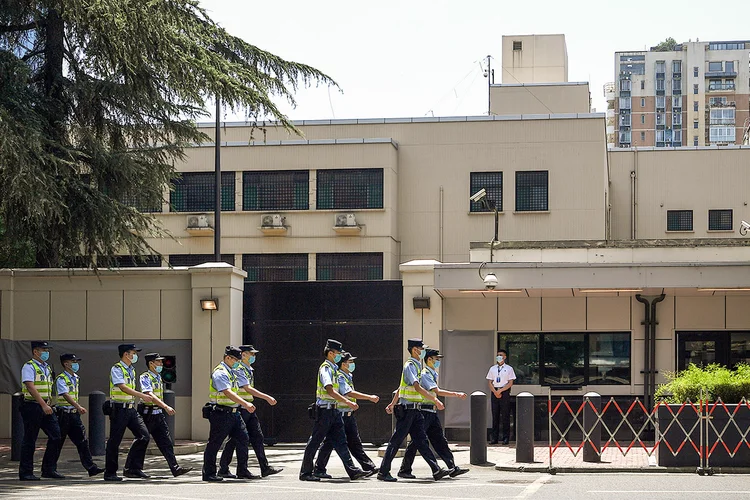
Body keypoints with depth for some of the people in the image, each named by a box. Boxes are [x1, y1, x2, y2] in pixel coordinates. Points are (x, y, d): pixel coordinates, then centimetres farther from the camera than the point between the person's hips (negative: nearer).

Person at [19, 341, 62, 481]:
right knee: (29, 440, -1)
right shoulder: (29, 367, -9)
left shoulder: (47, 368, 17)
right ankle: (25, 473, 5)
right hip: (32, 406, -8)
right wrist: (43, 405, -26)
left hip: (46, 407, 8)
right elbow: (30, 387, -20)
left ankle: (49, 469, 9)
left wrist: (49, 404, 13)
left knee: (56, 436, 1)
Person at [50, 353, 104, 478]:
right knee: (58, 442, 1)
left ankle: (91, 467, -7)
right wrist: (79, 407, -34)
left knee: (82, 440, -2)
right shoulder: (61, 379, -11)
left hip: (74, 414, 7)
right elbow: (65, 395, -23)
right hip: (64, 414, -7)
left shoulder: (76, 378, 14)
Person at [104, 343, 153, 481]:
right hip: (119, 409, -8)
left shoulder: (131, 370, 16)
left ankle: (131, 468, 5)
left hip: (131, 408, 8)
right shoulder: (116, 369, -11)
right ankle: (110, 473, 6)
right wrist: (142, 396, -30)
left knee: (143, 435, -1)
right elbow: (123, 387, -24)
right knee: (114, 440, -2)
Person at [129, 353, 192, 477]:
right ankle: (131, 468, 10)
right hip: (147, 414, -8)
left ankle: (175, 468, -1)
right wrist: (166, 407, -34)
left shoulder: (158, 377, 14)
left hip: (159, 414, 8)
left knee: (166, 442, 2)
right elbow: (150, 395, -26)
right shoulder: (145, 377, -12)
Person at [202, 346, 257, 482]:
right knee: (214, 444, -1)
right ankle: (208, 474, 6)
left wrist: (246, 405, 20)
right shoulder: (220, 373, -16)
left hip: (233, 413, 10)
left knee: (243, 439, 5)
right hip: (221, 413, -10)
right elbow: (228, 393, -27)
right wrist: (246, 404, -33)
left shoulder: (231, 372, 16)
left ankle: (242, 471, 12)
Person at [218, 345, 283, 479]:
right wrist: (267, 398, -25)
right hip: (239, 409, -9)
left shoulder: (249, 370, 16)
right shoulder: (238, 370, -15)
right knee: (234, 439, -3)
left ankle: (265, 468, 4)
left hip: (249, 409, 9)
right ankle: (223, 469, 5)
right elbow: (248, 389, -23)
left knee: (257, 437, 4)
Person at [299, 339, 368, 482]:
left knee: (340, 441, 4)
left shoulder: (333, 369, 17)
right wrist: (347, 402, -29)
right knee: (315, 442, -2)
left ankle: (352, 470, 1)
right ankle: (305, 473, 4)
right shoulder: (325, 369, -13)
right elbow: (330, 390, -26)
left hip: (333, 410, 9)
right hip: (324, 410, -9)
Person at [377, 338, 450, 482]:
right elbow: (417, 388, -26)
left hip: (414, 411, 9)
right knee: (396, 441, -3)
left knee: (422, 440, 4)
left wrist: (392, 404, 28)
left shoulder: (416, 365, 17)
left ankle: (436, 470, 0)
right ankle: (383, 472, 4)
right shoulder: (410, 366, -14)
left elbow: (401, 387, 24)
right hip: (407, 409, -9)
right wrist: (435, 400, -31)